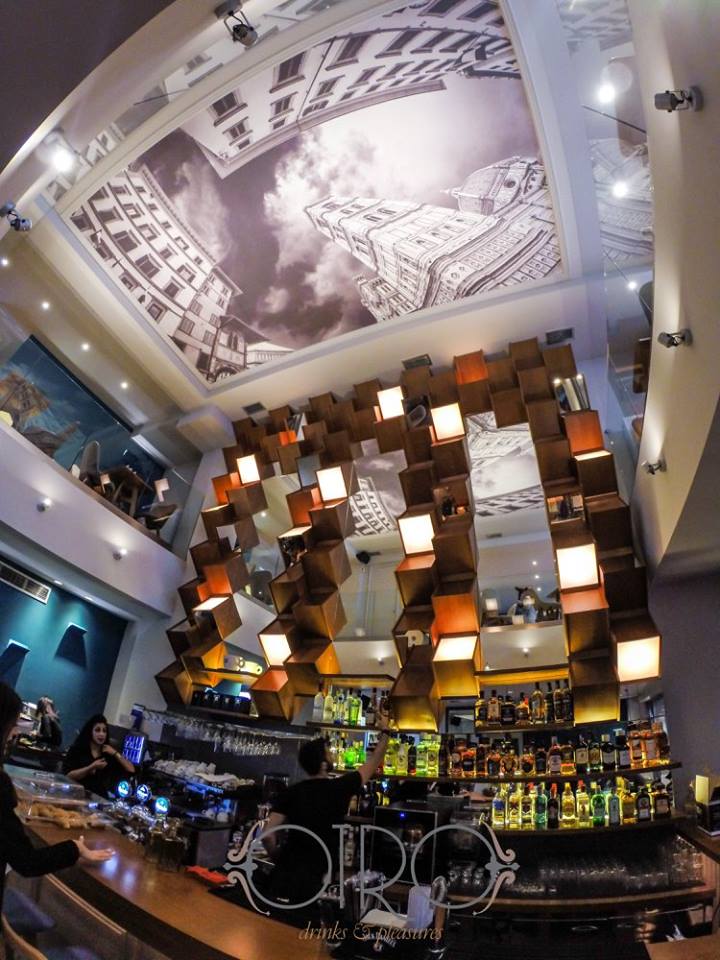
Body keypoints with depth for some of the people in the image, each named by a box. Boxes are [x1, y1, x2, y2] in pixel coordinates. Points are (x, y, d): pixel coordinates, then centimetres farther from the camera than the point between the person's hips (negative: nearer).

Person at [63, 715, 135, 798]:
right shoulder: (77, 749, 6)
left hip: (100, 797, 1)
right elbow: (67, 776, -6)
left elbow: (131, 770, 3)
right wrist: (91, 767, -13)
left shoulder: (109, 753, 10)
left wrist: (115, 753, -3)